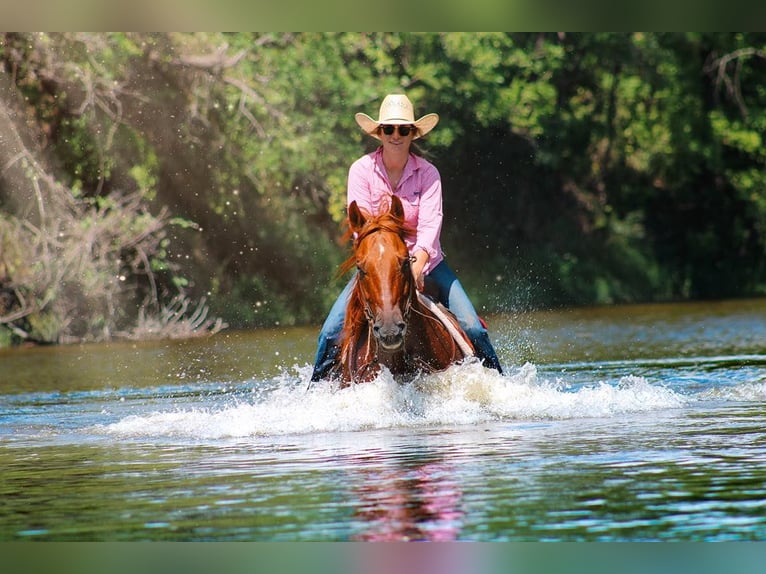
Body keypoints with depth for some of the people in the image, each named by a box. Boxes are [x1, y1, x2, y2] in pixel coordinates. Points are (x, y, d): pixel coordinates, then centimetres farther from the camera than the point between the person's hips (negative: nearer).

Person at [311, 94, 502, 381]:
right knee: (331, 333, -15)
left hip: (424, 262, 0)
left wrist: (416, 267, -38)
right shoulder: (361, 170, -8)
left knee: (473, 329, -13)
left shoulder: (427, 173, -8)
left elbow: (430, 225, -20)